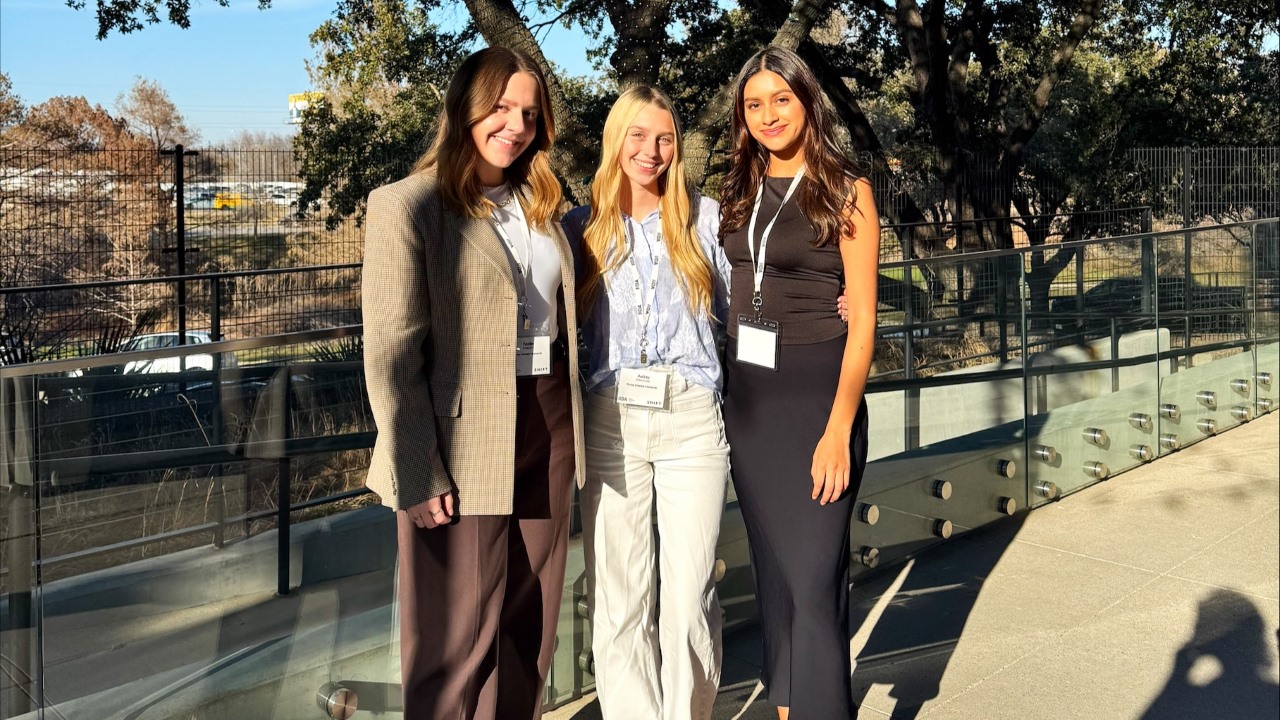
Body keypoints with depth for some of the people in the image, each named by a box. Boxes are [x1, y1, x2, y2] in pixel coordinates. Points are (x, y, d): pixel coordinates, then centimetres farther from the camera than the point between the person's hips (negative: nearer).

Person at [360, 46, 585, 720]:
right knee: (459, 636, 3)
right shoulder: (407, 206, -8)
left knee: (531, 623, 14)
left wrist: (570, 431, 10)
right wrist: (419, 475, -17)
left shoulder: (539, 204, 13)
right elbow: (391, 355, -12)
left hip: (547, 427, 6)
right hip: (464, 440, -6)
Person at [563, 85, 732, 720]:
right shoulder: (584, 226, 11)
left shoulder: (705, 217, 9)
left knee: (689, 591, -1)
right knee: (617, 591, 2)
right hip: (610, 419, 1)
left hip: (692, 415, -1)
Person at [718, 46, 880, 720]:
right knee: (773, 569, 12)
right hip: (747, 393, 6)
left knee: (813, 577, -6)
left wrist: (838, 429, -17)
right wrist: (724, 392, 4)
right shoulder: (741, 193, 11)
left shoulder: (846, 191, -5)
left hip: (814, 391, -5)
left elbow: (862, 319, -9)